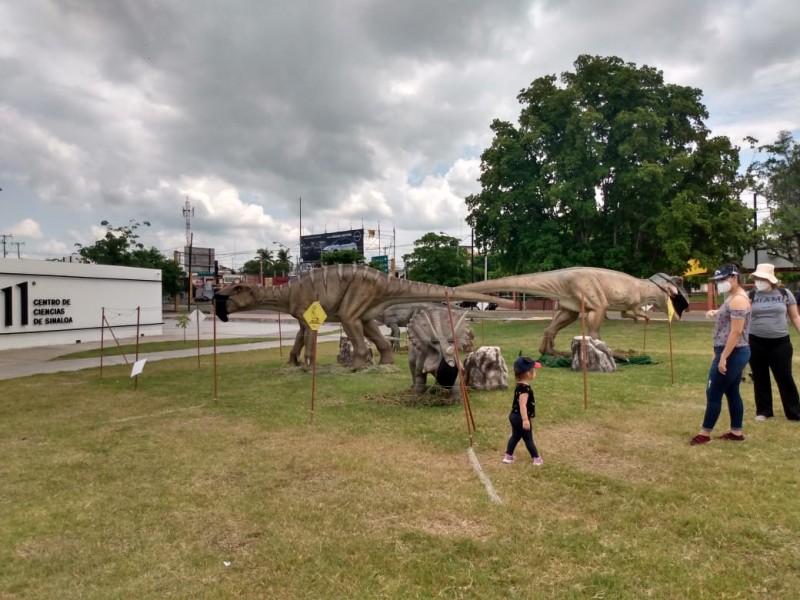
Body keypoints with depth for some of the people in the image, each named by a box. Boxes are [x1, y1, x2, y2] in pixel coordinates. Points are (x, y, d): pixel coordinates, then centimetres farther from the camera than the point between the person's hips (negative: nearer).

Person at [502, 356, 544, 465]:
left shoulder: (519, 385, 5)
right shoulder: (525, 388, -26)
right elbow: (522, 405, -30)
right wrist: (525, 420, -30)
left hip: (514, 415, 9)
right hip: (520, 418, -9)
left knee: (515, 436, 19)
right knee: (528, 439, 4)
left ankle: (508, 456, 25)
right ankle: (536, 459, 17)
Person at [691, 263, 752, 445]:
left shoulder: (738, 300, -19)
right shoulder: (734, 297, 13)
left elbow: (736, 332, -24)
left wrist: (723, 358, -25)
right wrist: (717, 313, 12)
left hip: (732, 354, -10)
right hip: (735, 353, 10)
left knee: (713, 393, -4)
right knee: (732, 392, 14)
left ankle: (705, 433, 5)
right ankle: (736, 432, 22)